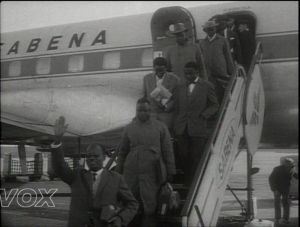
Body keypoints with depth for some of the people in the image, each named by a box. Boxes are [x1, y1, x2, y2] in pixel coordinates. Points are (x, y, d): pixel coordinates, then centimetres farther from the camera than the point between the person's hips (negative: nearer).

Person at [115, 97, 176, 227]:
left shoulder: (161, 127, 6)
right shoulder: (129, 128, 11)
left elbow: (168, 152, 6)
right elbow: (122, 152, 14)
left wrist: (170, 172, 2)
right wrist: (118, 173, 10)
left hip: (152, 174, -2)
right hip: (131, 174, 2)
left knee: (150, 209, -2)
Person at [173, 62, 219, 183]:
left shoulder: (207, 86, 5)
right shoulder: (180, 88, 15)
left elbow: (214, 105, 7)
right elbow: (177, 108, 16)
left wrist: (203, 115, -8)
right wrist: (176, 125, 7)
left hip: (198, 128, -3)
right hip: (182, 128, 3)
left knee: (196, 158, -2)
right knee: (184, 156, 0)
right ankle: (187, 180, 11)